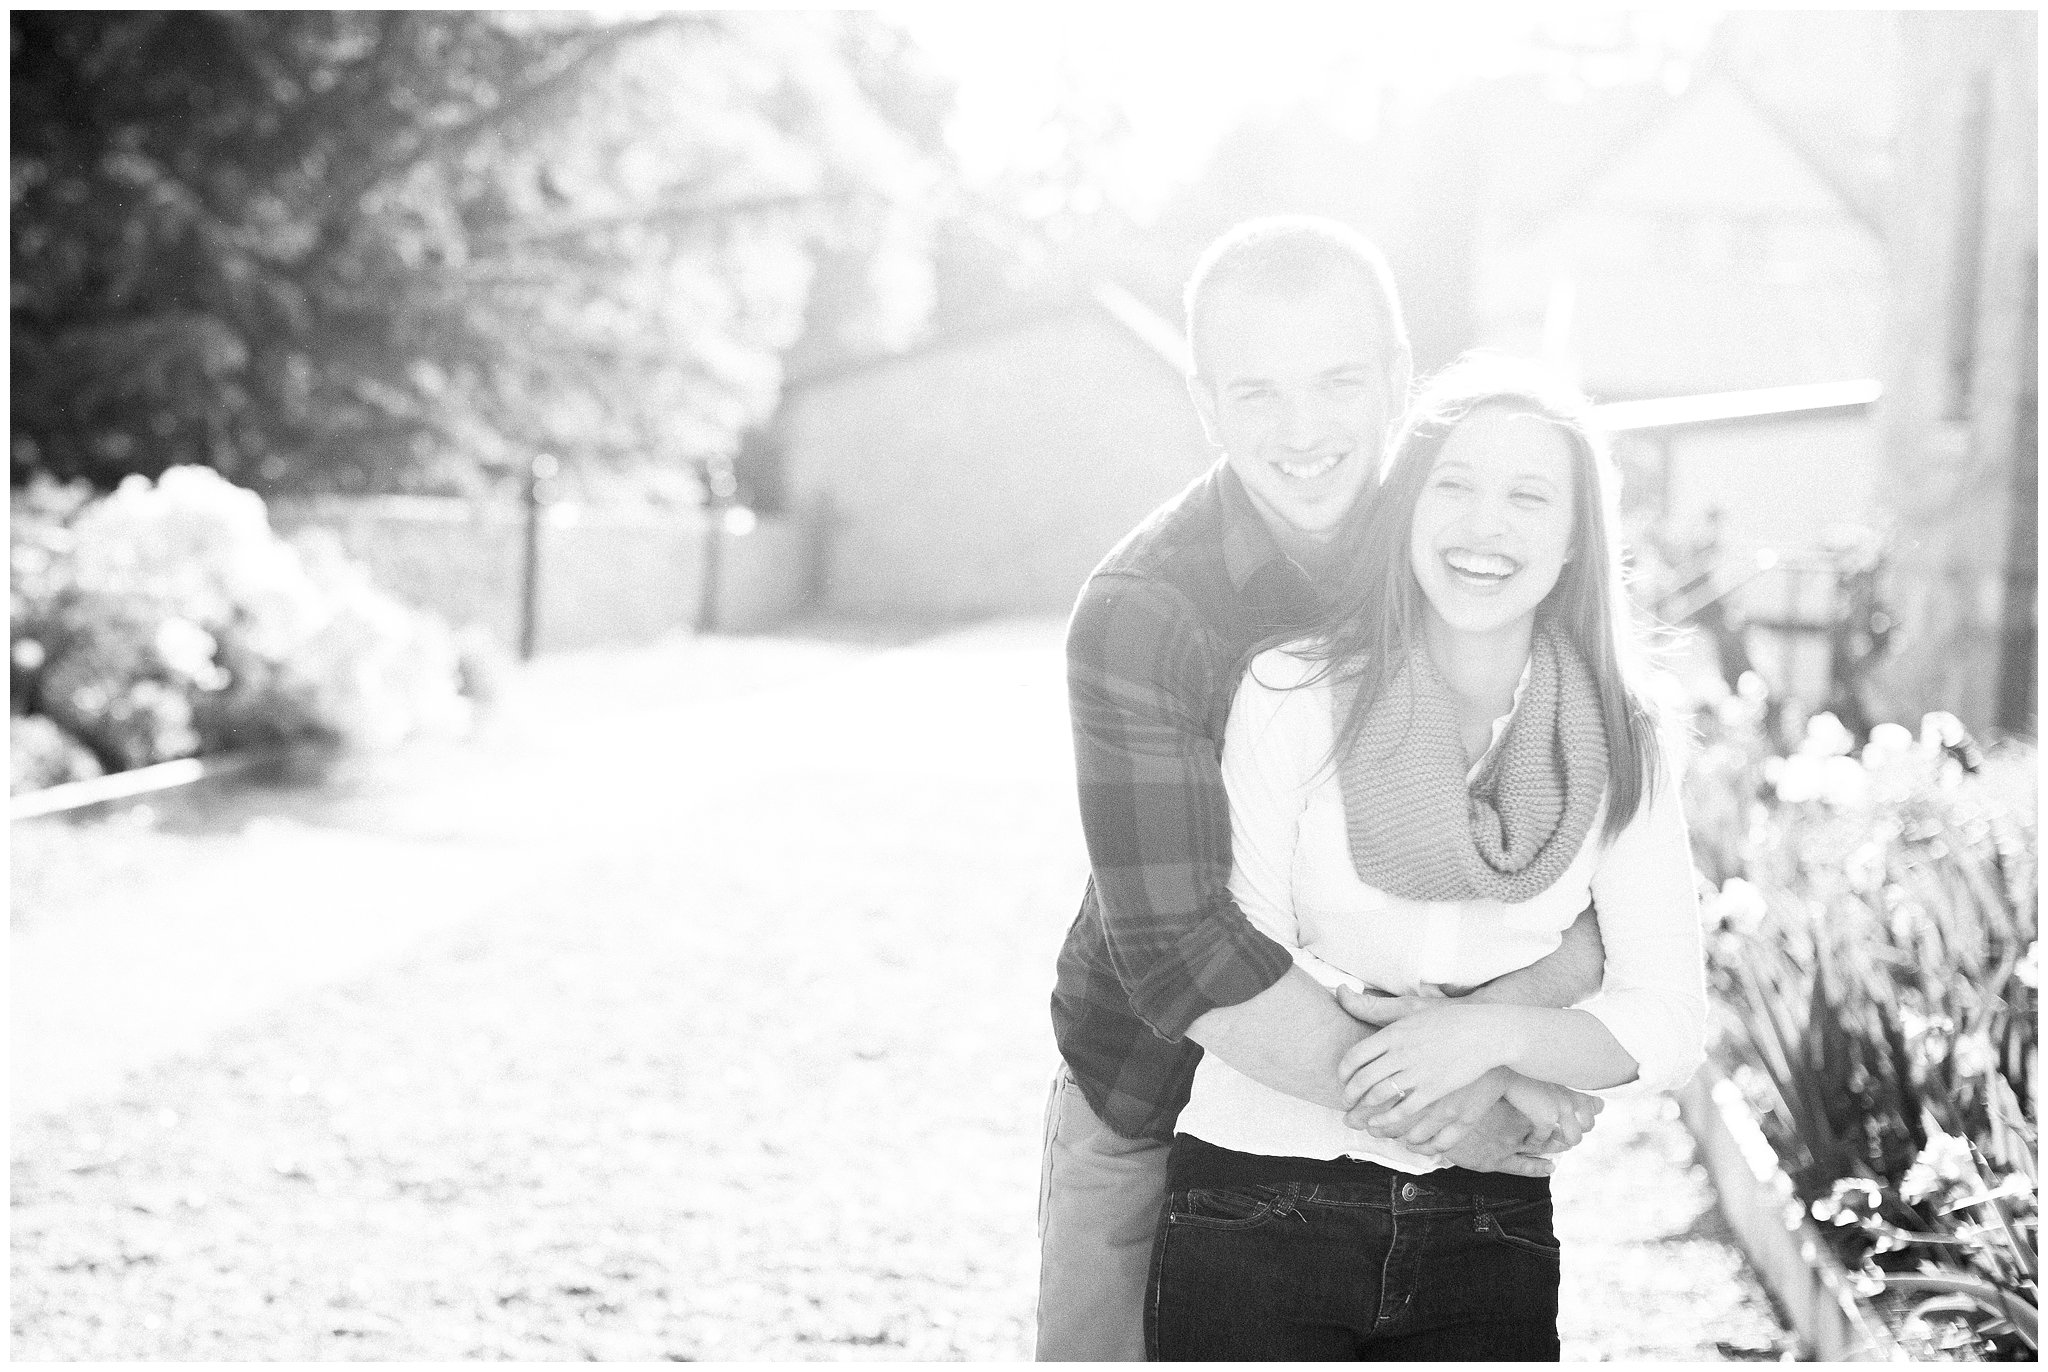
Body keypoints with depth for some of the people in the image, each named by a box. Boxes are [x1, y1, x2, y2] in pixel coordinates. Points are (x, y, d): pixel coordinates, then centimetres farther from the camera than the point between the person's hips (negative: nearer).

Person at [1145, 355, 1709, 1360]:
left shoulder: (1618, 750, -1)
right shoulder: (1291, 697, -8)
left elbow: (1670, 1026, -2)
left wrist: (1494, 1032, -21)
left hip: (1489, 1230, 2)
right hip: (1255, 1209, -2)